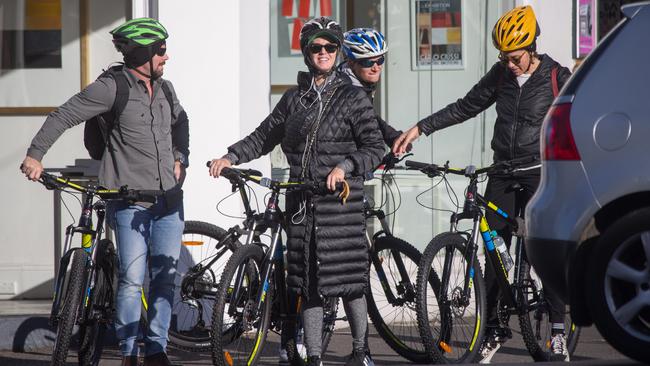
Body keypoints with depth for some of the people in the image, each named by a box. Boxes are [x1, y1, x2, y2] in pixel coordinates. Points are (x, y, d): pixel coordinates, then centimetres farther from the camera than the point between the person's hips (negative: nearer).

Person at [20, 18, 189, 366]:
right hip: (130, 203, -6)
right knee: (132, 280, -8)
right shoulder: (112, 88, -8)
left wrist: (179, 159, 21)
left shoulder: (164, 88, 12)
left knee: (165, 278, 5)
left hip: (169, 199, 6)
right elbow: (63, 116, -7)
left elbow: (180, 121, 33)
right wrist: (35, 156, -12)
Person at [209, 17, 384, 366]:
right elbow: (264, 137, 16)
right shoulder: (294, 98, 13)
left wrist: (344, 167, -21)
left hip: (341, 200, -4)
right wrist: (229, 157, 2)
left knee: (348, 278, -2)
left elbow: (374, 147, -6)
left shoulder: (352, 97, 0)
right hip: (302, 202, 4)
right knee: (308, 283, 4)